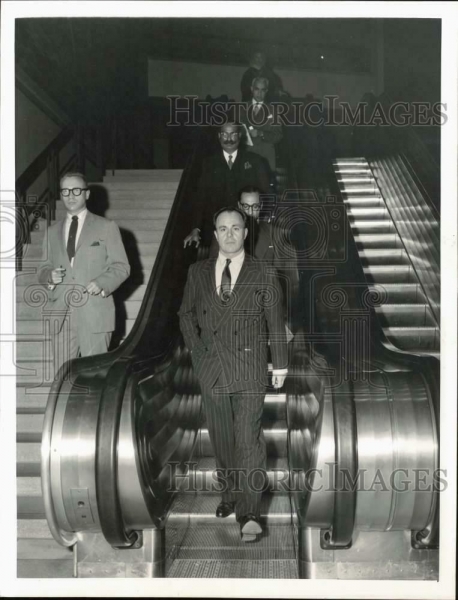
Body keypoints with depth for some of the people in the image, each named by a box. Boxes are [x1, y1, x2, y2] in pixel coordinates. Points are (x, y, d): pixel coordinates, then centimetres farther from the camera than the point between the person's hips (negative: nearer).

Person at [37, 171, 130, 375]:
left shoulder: (106, 227, 7)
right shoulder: (53, 231, 18)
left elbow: (121, 266, 4)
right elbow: (43, 269, 19)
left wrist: (102, 283, -15)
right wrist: (49, 276, -5)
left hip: (94, 314, -3)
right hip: (61, 314, 3)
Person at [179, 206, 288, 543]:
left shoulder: (263, 276, 1)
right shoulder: (198, 273, 7)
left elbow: (276, 323, 5)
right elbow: (186, 314, 17)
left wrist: (280, 365, 5)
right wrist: (196, 348, 5)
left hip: (249, 370, -3)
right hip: (211, 369, 3)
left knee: (249, 439, -7)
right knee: (222, 439, 12)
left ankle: (249, 514, -3)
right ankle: (229, 495, 29)